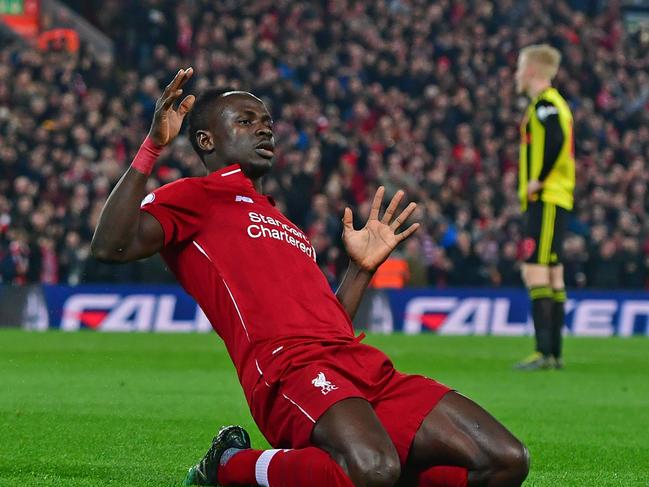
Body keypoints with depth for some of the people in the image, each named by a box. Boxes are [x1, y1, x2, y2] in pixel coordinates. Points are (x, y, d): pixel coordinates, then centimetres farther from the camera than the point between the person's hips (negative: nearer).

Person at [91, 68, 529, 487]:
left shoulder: (285, 227, 36)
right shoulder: (195, 197, 12)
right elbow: (111, 247, -8)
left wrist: (362, 269, 30)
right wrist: (152, 148, -11)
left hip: (366, 366, 8)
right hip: (288, 368, -8)